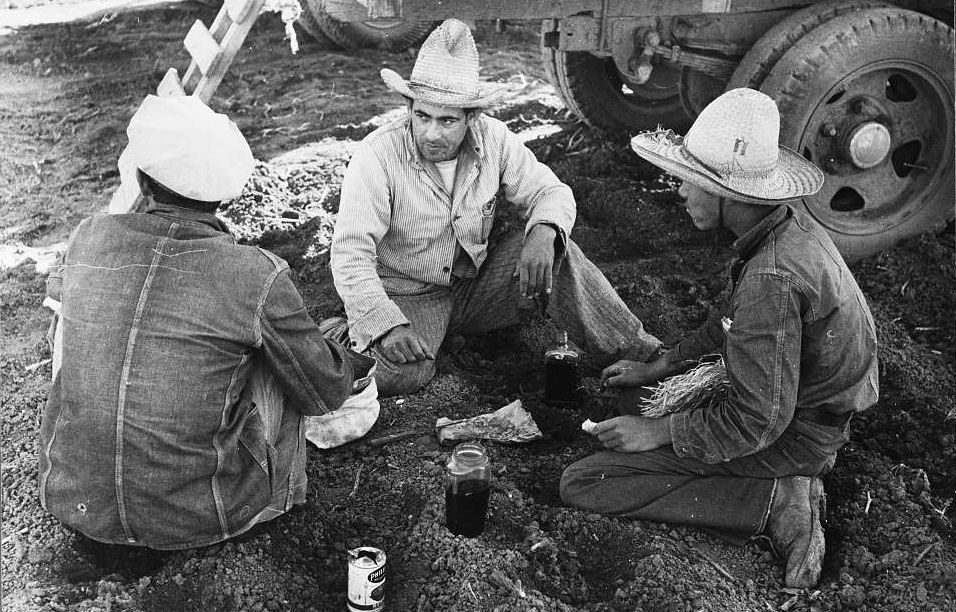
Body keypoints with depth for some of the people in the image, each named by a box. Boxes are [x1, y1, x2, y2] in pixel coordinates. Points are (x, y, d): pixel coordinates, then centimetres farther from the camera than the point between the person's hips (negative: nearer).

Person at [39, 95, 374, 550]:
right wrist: (355, 363, 19)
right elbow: (324, 393, -5)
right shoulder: (258, 277, -18)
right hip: (199, 518, -3)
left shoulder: (89, 236, -6)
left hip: (72, 500, 4)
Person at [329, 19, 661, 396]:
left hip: (476, 281, 4)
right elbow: (351, 253, -26)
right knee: (401, 374, -31)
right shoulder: (377, 156, -23)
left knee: (555, 253, -19)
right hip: (408, 294, -3)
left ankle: (636, 351, -12)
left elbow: (551, 192, -3)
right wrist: (387, 325, -40)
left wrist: (543, 232, -27)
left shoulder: (493, 139, -10)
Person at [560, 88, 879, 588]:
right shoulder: (789, 225, -2)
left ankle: (776, 502, -10)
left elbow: (759, 421, -27)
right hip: (814, 401, 9)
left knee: (582, 484, -13)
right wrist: (657, 368, 17)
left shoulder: (771, 279, -33)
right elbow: (730, 320, 14)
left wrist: (656, 432, -15)